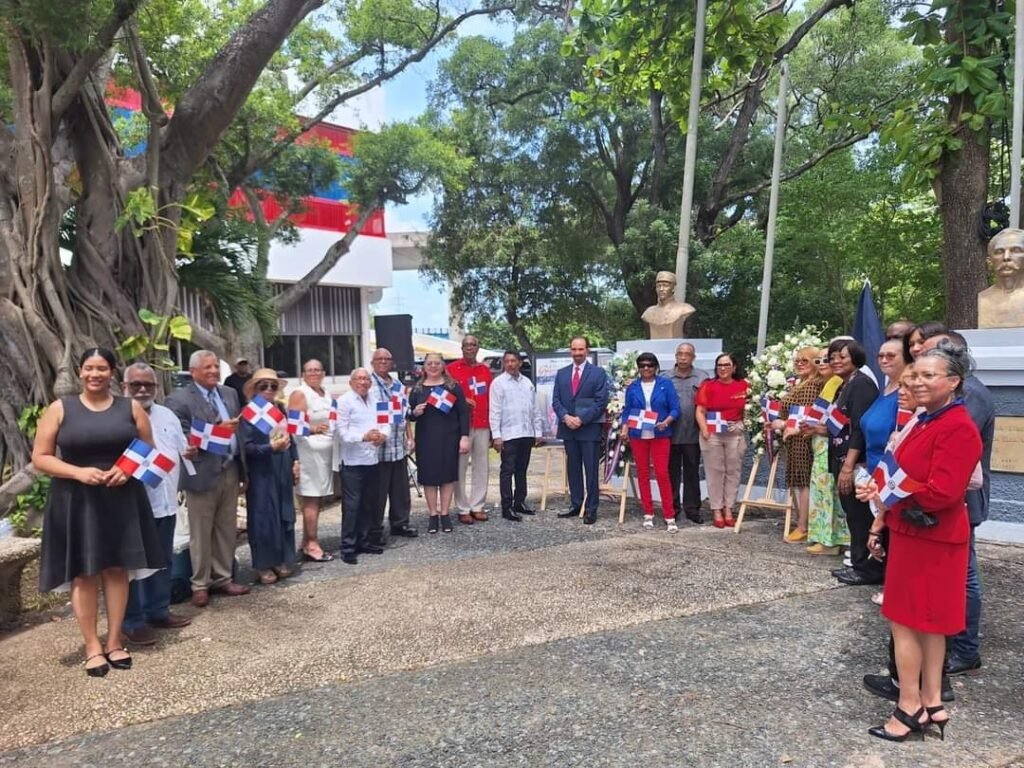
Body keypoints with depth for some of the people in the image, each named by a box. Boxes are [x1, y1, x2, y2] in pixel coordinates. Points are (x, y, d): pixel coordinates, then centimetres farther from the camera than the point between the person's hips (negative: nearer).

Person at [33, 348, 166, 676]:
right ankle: (93, 646, 16)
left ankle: (114, 641, 20)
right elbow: (40, 458, -3)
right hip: (76, 501, -1)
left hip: (122, 499, 2)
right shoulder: (59, 409, -1)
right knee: (84, 573, 4)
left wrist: (128, 470, -11)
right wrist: (79, 472, -18)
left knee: (117, 568, 7)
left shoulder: (131, 408, 3)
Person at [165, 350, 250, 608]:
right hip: (202, 474, -6)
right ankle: (200, 585, 20)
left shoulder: (230, 393, 11)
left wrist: (242, 470, 11)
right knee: (201, 534, 6)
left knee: (227, 530, 14)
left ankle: (223, 579, 27)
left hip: (231, 471, 6)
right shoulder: (179, 399, -10)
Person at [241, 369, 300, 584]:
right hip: (261, 474, -6)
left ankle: (282, 560, 24)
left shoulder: (280, 410, 7)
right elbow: (246, 447, -17)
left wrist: (295, 461, 7)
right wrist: (271, 448, -27)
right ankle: (264, 565, 14)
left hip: (282, 472, 6)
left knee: (285, 516, 11)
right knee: (263, 518, 2)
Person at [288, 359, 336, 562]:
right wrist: (312, 429, -27)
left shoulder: (328, 395, 16)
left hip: (326, 451, 8)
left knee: (317, 499, 11)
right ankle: (312, 545, -1)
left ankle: (306, 543, 19)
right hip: (309, 452, -8)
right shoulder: (299, 394, -7)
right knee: (311, 499, -6)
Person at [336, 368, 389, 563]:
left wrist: (383, 435, -11)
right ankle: (348, 547, 2)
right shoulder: (344, 401, -7)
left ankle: (363, 541, 26)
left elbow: (385, 422, 11)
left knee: (368, 504, 14)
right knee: (351, 505, -4)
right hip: (353, 461, -7)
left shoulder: (376, 401, 14)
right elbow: (342, 431, -14)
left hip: (372, 459, 7)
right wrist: (364, 437, -25)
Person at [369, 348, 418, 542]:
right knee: (378, 492, 1)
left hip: (399, 447, 7)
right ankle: (375, 530, 11)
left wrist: (409, 437, 16)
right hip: (378, 448, -6)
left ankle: (400, 523, 27)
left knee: (401, 489, 14)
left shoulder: (399, 386, 15)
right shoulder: (368, 385, -7)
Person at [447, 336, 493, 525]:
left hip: (483, 426, 5)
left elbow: (490, 398, 15)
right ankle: (463, 509, 6)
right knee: (460, 468, -2)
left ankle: (477, 507, 17)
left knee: (482, 467, 8)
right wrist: (461, 401, -17)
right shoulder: (452, 369, -2)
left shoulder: (485, 370, 12)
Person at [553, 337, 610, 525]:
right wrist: (565, 417, -11)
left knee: (590, 470, -1)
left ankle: (591, 509, 5)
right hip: (568, 428, 4)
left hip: (589, 428, -4)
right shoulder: (561, 373, 11)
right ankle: (575, 505, 19)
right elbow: (556, 400, 7)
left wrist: (581, 419, -14)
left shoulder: (598, 373, -1)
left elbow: (601, 402, -7)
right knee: (573, 469, 10)